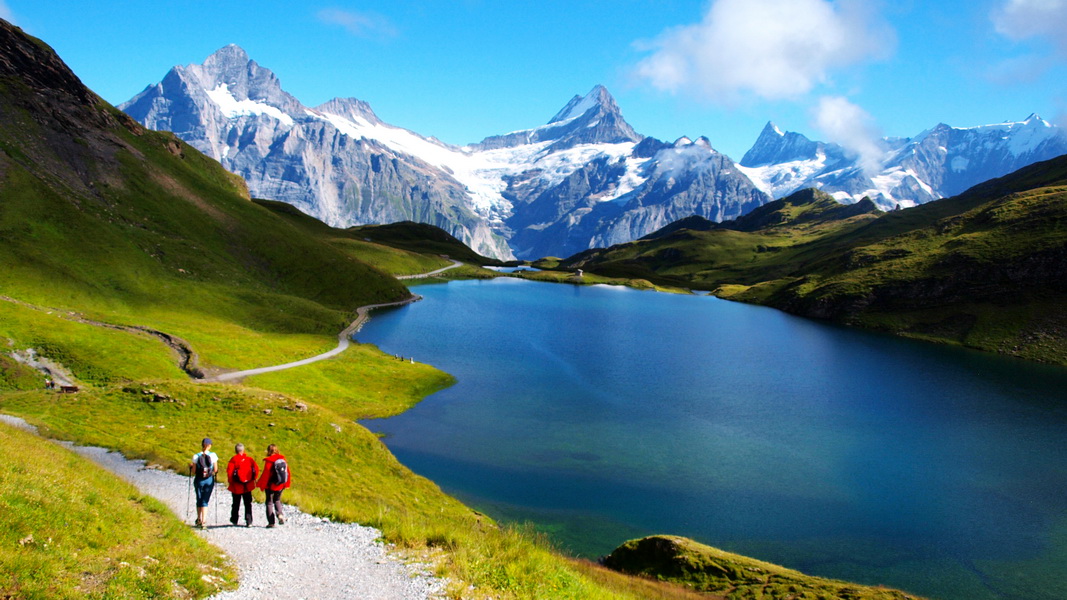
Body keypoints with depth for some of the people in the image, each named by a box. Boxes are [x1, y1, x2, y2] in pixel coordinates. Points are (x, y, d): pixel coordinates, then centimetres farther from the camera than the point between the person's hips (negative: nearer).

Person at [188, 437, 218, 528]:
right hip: (209, 480, 0)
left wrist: (191, 466, 14)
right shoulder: (213, 455, -8)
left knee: (199, 500, 17)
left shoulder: (196, 456, -8)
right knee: (205, 501, 7)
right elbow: (215, 470, -5)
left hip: (199, 480, 0)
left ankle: (199, 519, 29)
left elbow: (194, 472, -5)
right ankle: (203, 520, -5)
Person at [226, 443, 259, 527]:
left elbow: (229, 472, -15)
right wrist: (253, 479, 9)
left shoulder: (233, 460, -8)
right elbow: (256, 469, -3)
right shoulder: (249, 459, 1)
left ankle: (234, 520, 27)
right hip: (248, 486, 2)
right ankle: (249, 521, -2)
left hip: (237, 486, -2)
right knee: (248, 504, 6)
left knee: (236, 504, 15)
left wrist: (230, 481, -2)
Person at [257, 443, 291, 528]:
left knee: (269, 502, 9)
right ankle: (280, 513, -3)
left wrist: (261, 485, -4)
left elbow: (265, 474, -14)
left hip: (271, 485, -5)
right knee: (277, 500, 23)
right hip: (281, 485, 5)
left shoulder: (269, 461, -15)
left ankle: (271, 522, 6)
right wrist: (287, 483, 15)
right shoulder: (283, 459, 1)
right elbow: (288, 472, 4)